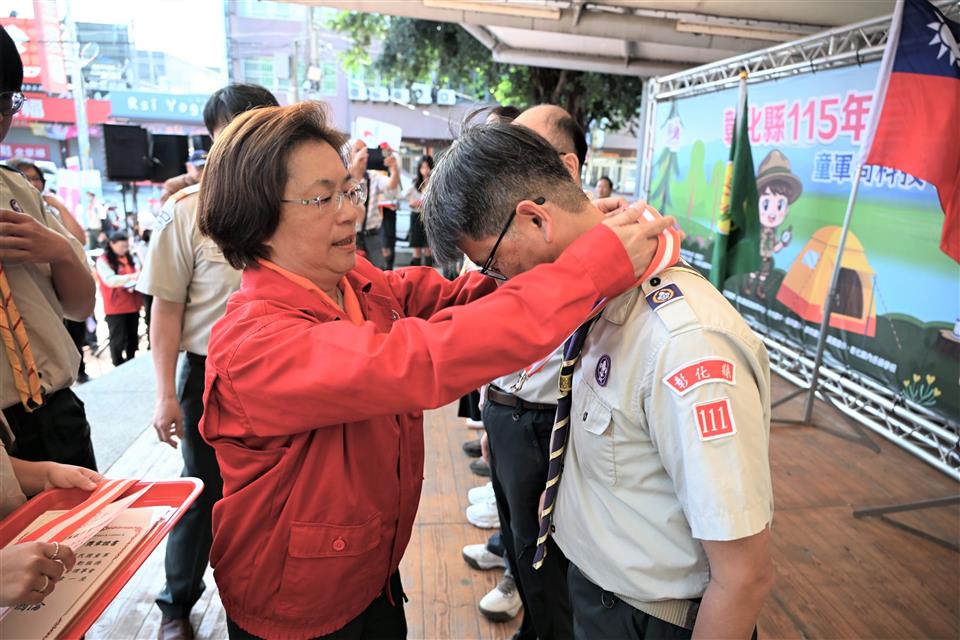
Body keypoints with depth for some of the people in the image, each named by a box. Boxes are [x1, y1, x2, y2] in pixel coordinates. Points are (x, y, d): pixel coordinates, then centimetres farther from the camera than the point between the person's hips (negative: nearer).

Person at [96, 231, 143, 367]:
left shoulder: (131, 258, 13)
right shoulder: (103, 260, -7)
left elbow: (139, 273, 23)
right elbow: (110, 280, -19)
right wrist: (131, 277, -29)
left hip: (133, 304, 6)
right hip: (115, 307, -6)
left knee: (133, 337, 12)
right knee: (118, 339, -2)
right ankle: (119, 366, 8)